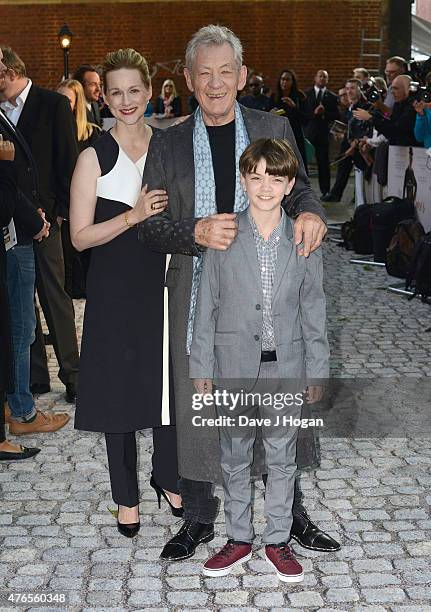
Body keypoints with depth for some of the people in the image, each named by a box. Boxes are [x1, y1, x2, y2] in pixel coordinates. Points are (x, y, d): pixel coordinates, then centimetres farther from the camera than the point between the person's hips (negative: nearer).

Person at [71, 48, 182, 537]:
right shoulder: (94, 158, -7)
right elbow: (80, 237, -11)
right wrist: (133, 216, -21)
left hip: (164, 282, 3)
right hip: (115, 291, -3)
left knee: (168, 382, 12)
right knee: (119, 387, 7)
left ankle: (168, 477, 35)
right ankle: (126, 495, 25)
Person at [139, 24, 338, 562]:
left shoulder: (274, 129, 5)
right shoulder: (167, 144, 5)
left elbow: (297, 190, 10)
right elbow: (150, 225, 2)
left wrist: (309, 213, -14)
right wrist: (196, 232, -18)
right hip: (197, 295, 0)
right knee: (195, 406, 8)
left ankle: (289, 511, 28)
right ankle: (199, 517, 27)